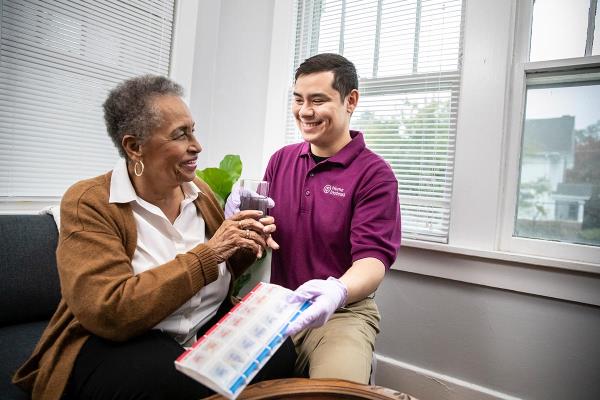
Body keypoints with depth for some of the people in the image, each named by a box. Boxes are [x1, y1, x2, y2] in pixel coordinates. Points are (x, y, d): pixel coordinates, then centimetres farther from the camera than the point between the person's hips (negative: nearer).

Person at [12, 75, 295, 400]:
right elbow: (109, 313, -25)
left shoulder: (199, 191, 5)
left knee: (280, 355, -21)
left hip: (211, 326, 5)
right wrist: (209, 252, -26)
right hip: (117, 344, -4)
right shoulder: (87, 203, -13)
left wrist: (246, 247, -8)